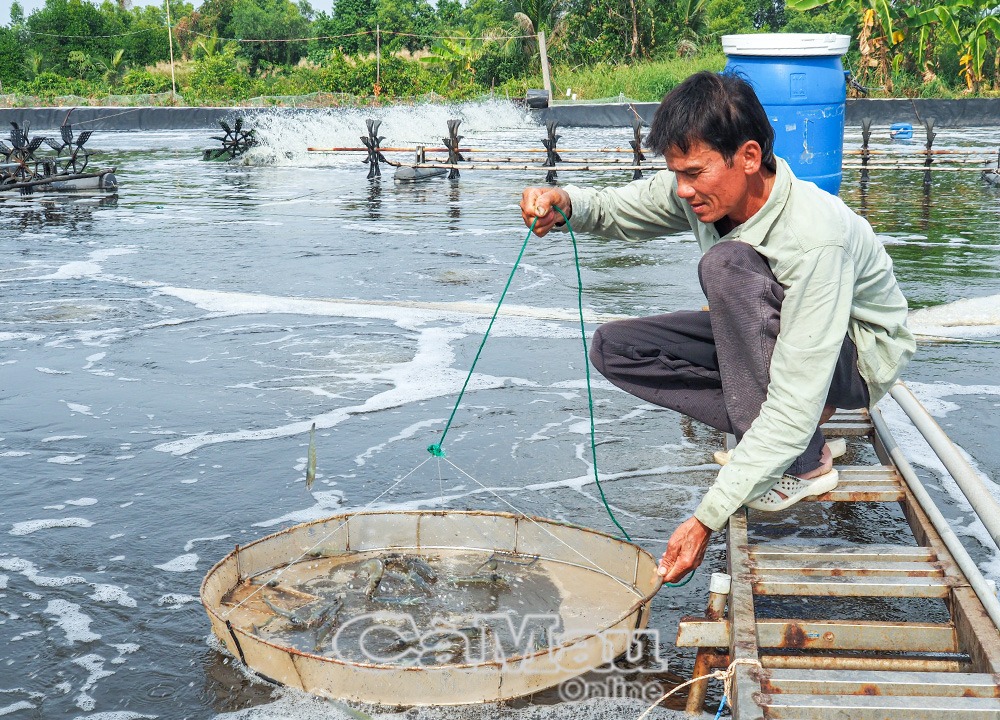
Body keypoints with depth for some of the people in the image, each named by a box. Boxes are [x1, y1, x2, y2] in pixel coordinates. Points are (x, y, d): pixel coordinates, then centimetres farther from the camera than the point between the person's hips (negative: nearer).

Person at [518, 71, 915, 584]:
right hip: (773, 336, 7)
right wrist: (564, 203, -25)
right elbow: (614, 210, 2)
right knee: (614, 348, -8)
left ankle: (804, 463, -21)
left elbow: (794, 405, -39)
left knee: (728, 263, -33)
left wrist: (707, 519, -40)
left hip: (856, 356, -7)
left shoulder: (815, 238, -37)